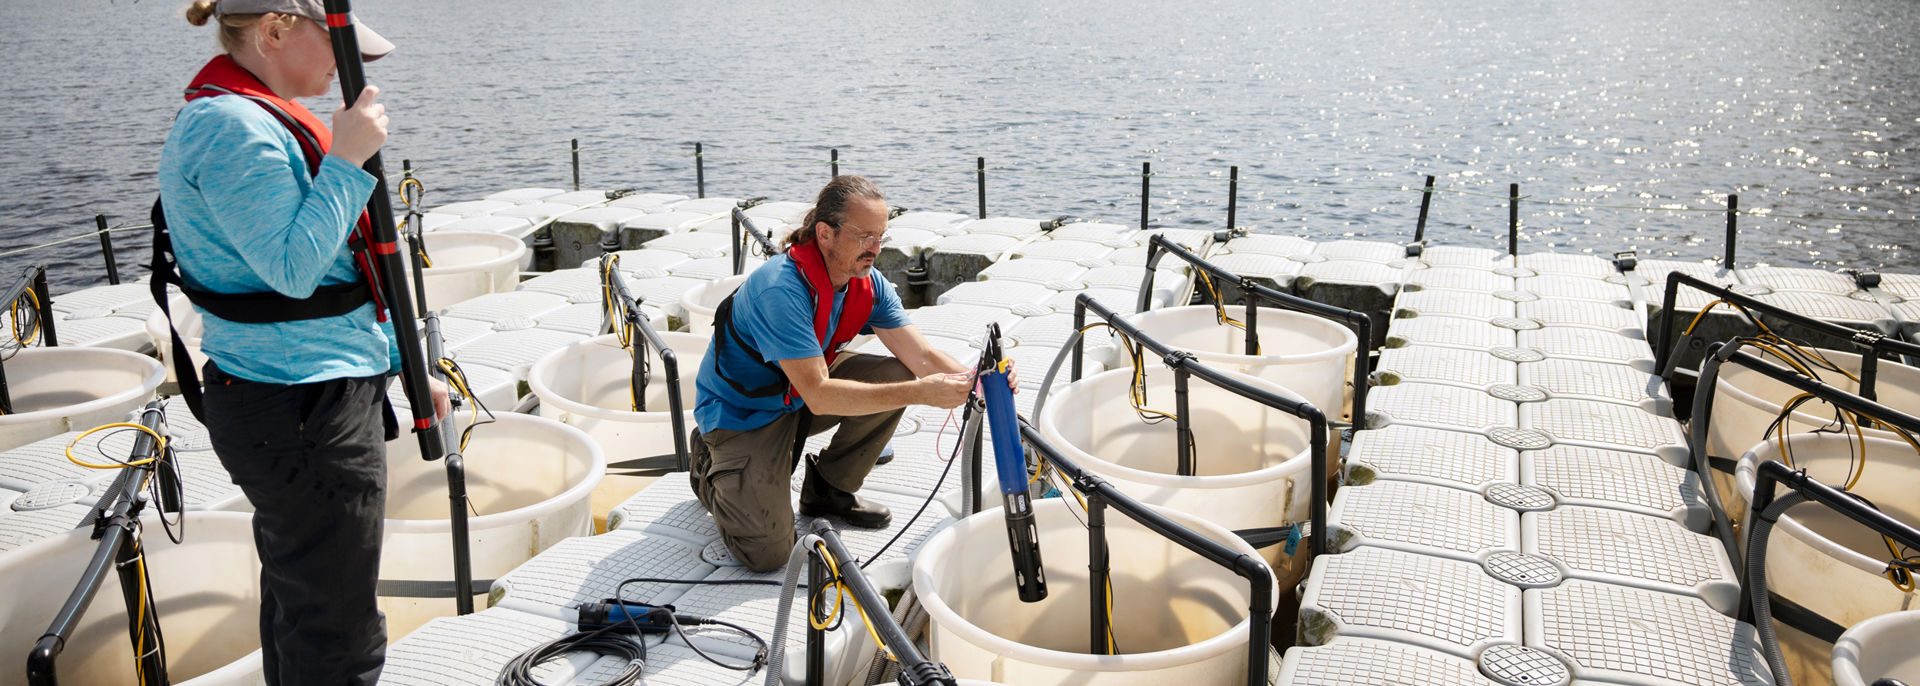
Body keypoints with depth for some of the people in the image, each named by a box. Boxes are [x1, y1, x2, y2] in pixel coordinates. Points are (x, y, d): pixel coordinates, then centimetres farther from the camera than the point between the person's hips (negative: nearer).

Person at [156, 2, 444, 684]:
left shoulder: (263, 119, 15)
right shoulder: (232, 126, -18)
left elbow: (339, 270, 20)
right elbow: (293, 270, -25)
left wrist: (404, 362, 20)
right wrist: (346, 159, -19)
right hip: (303, 408, -11)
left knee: (297, 600, 21)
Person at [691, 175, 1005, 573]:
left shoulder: (868, 285, -9)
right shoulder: (780, 290, -34)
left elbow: (922, 356, -13)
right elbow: (819, 395, -38)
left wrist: (974, 380, -35)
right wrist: (919, 393, -44)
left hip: (801, 389, 7)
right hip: (741, 413, -7)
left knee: (896, 375, -15)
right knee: (767, 552, -18)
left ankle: (828, 489, 6)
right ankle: (712, 468, 14)